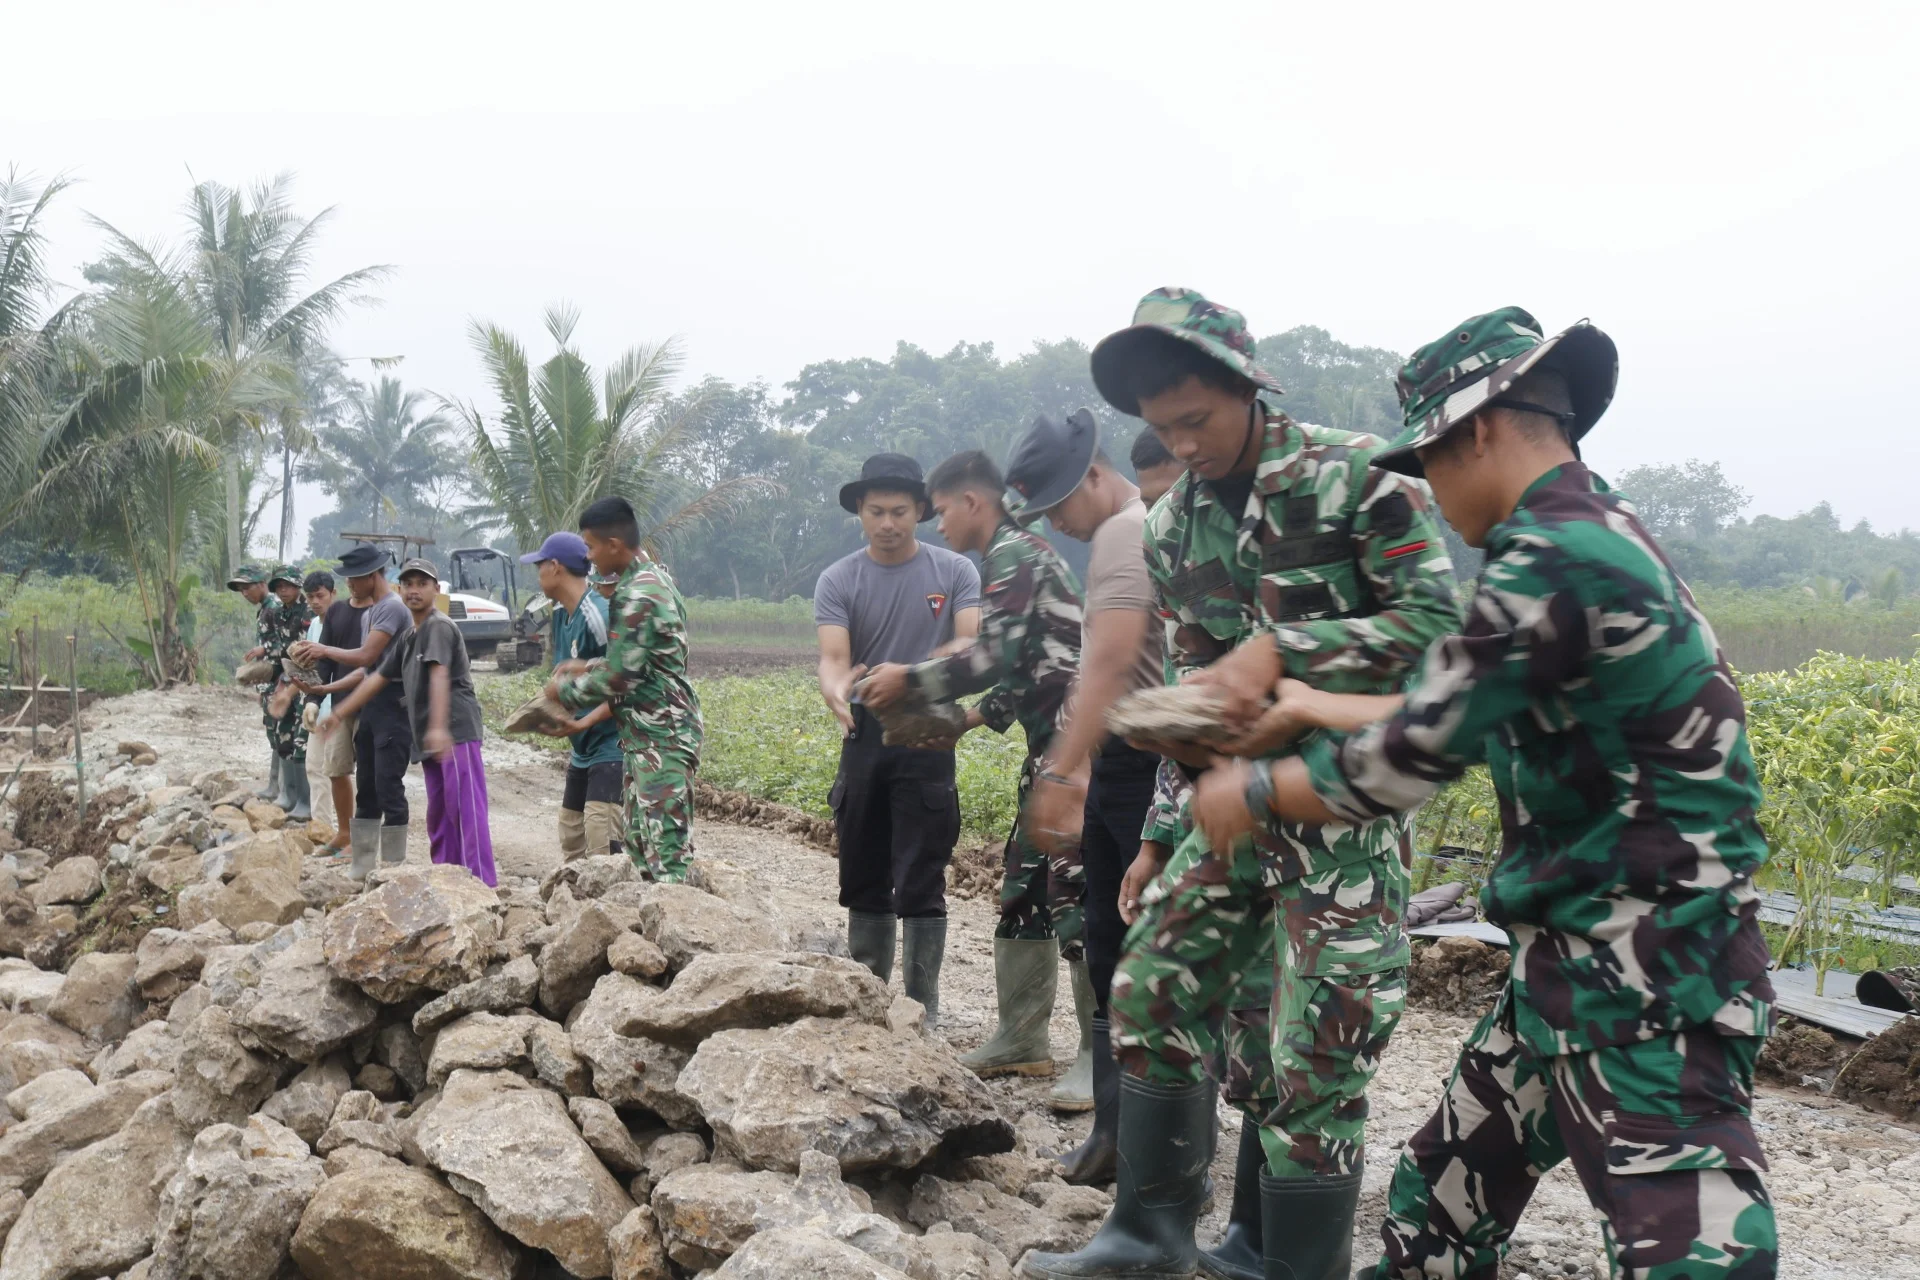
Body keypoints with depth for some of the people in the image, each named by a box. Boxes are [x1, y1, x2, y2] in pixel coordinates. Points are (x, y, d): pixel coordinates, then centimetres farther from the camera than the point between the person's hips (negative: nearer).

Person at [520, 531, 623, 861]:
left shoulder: (598, 615, -19)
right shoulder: (560, 614, 9)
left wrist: (582, 724, -26)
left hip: (611, 747, -10)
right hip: (583, 750, 10)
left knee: (602, 845, -18)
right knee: (570, 836, 12)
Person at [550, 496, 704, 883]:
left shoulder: (637, 595, -19)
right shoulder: (654, 575, 12)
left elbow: (620, 677, -19)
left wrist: (565, 689, -4)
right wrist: (587, 667, 16)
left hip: (660, 738, -11)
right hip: (648, 735, 11)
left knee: (666, 847, -10)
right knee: (640, 840, 15)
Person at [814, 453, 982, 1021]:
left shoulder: (955, 572, 0)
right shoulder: (838, 581, 2)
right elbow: (833, 657, -11)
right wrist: (837, 692, -35)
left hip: (928, 740, -2)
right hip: (864, 738, 3)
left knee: (921, 882, -3)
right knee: (864, 878, 11)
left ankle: (922, 1011, 4)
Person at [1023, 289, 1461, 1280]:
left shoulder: (1358, 479, -11)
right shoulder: (1172, 527, 8)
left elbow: (1439, 624, -14)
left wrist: (1281, 647, -22)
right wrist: (1160, 836, 15)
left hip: (1347, 800, -6)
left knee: (1311, 1051, -6)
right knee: (1155, 991, 8)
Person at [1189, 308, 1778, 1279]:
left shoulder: (1553, 561, -21)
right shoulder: (1596, 537, 12)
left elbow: (1406, 766, -17)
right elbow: (1460, 717, 22)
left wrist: (1251, 796, -1)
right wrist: (1317, 710, 30)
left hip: (1647, 986, -11)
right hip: (1573, 958, 11)